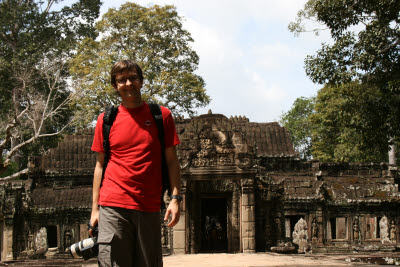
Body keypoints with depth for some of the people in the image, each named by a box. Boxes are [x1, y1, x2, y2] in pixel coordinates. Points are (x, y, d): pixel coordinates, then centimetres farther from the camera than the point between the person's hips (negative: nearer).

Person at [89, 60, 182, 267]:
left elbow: (171, 161, 8)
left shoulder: (161, 116, 8)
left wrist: (175, 198, -2)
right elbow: (100, 165, 12)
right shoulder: (106, 120, 9)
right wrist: (95, 209, 7)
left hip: (149, 208, 1)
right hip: (113, 206, 0)